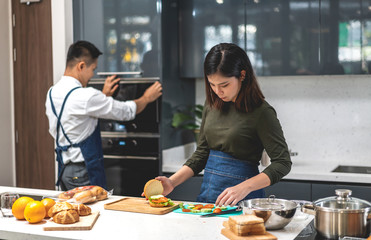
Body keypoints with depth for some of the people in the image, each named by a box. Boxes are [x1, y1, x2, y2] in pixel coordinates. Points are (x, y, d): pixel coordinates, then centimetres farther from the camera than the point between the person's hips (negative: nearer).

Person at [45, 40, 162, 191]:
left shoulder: (52, 93, 6)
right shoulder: (85, 96, -21)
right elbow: (126, 111, -9)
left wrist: (104, 95, 23)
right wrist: (147, 98, 8)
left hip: (64, 170, 9)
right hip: (83, 172, -9)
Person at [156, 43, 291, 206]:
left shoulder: (261, 112, -10)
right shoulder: (212, 104, 8)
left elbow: (282, 163, -11)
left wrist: (244, 188, -23)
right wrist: (172, 182, 2)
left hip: (242, 200, -5)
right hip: (207, 192, 5)